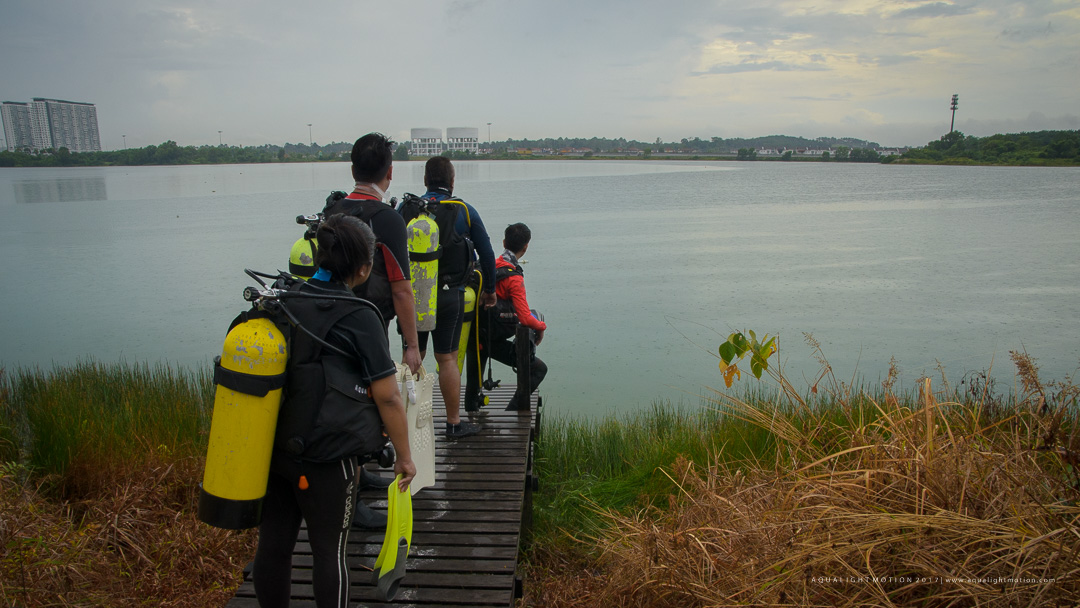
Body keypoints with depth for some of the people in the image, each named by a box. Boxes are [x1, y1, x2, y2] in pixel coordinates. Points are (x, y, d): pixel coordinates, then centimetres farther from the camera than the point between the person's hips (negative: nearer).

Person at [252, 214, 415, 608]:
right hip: (326, 459, -5)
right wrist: (405, 456, -1)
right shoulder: (359, 318, -14)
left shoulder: (283, 303, 3)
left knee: (273, 544, 16)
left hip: (272, 450, 6)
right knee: (329, 551, 9)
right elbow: (387, 398, -13)